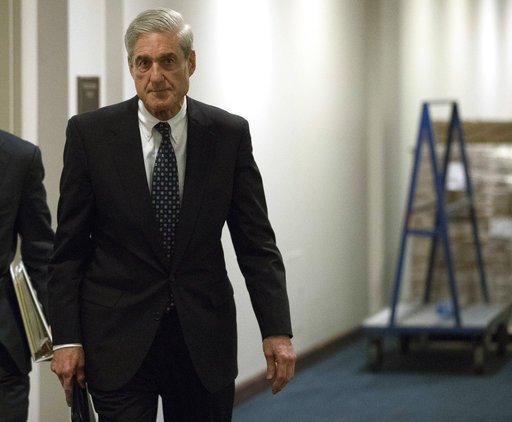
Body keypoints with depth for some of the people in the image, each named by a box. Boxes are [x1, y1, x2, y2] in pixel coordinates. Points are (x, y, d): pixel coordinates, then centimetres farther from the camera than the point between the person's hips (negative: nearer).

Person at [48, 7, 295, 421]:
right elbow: (69, 247, 0)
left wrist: (277, 330, -7)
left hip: (204, 338, 2)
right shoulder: (91, 133, -3)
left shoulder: (229, 134, 0)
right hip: (119, 337, -1)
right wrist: (66, 339, -6)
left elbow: (256, 242, 2)